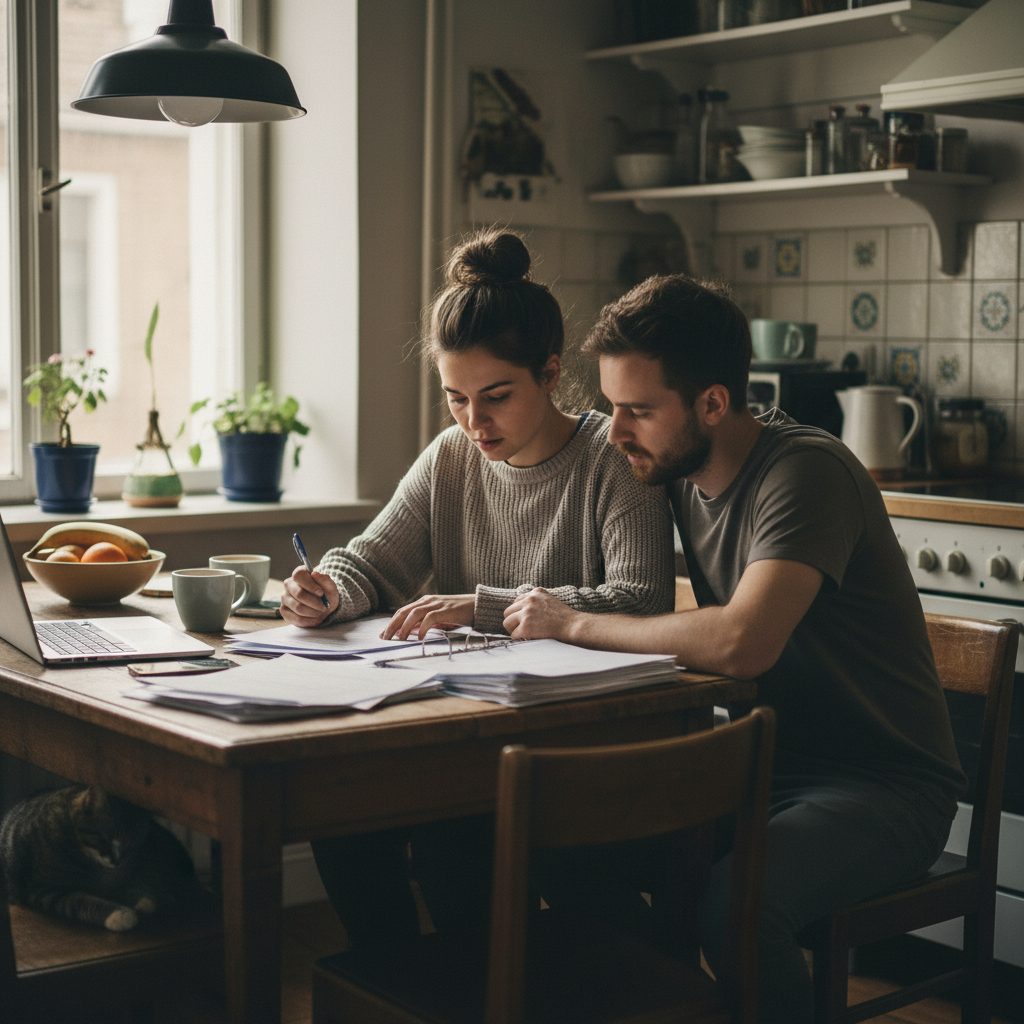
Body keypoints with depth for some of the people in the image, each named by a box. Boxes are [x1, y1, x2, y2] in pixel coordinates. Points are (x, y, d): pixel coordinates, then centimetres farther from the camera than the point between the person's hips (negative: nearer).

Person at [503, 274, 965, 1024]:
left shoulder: (806, 473, -22)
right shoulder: (679, 475, 3)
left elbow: (741, 642, -35)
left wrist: (574, 624, -22)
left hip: (880, 787, -7)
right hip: (763, 765, 7)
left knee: (731, 901, -33)